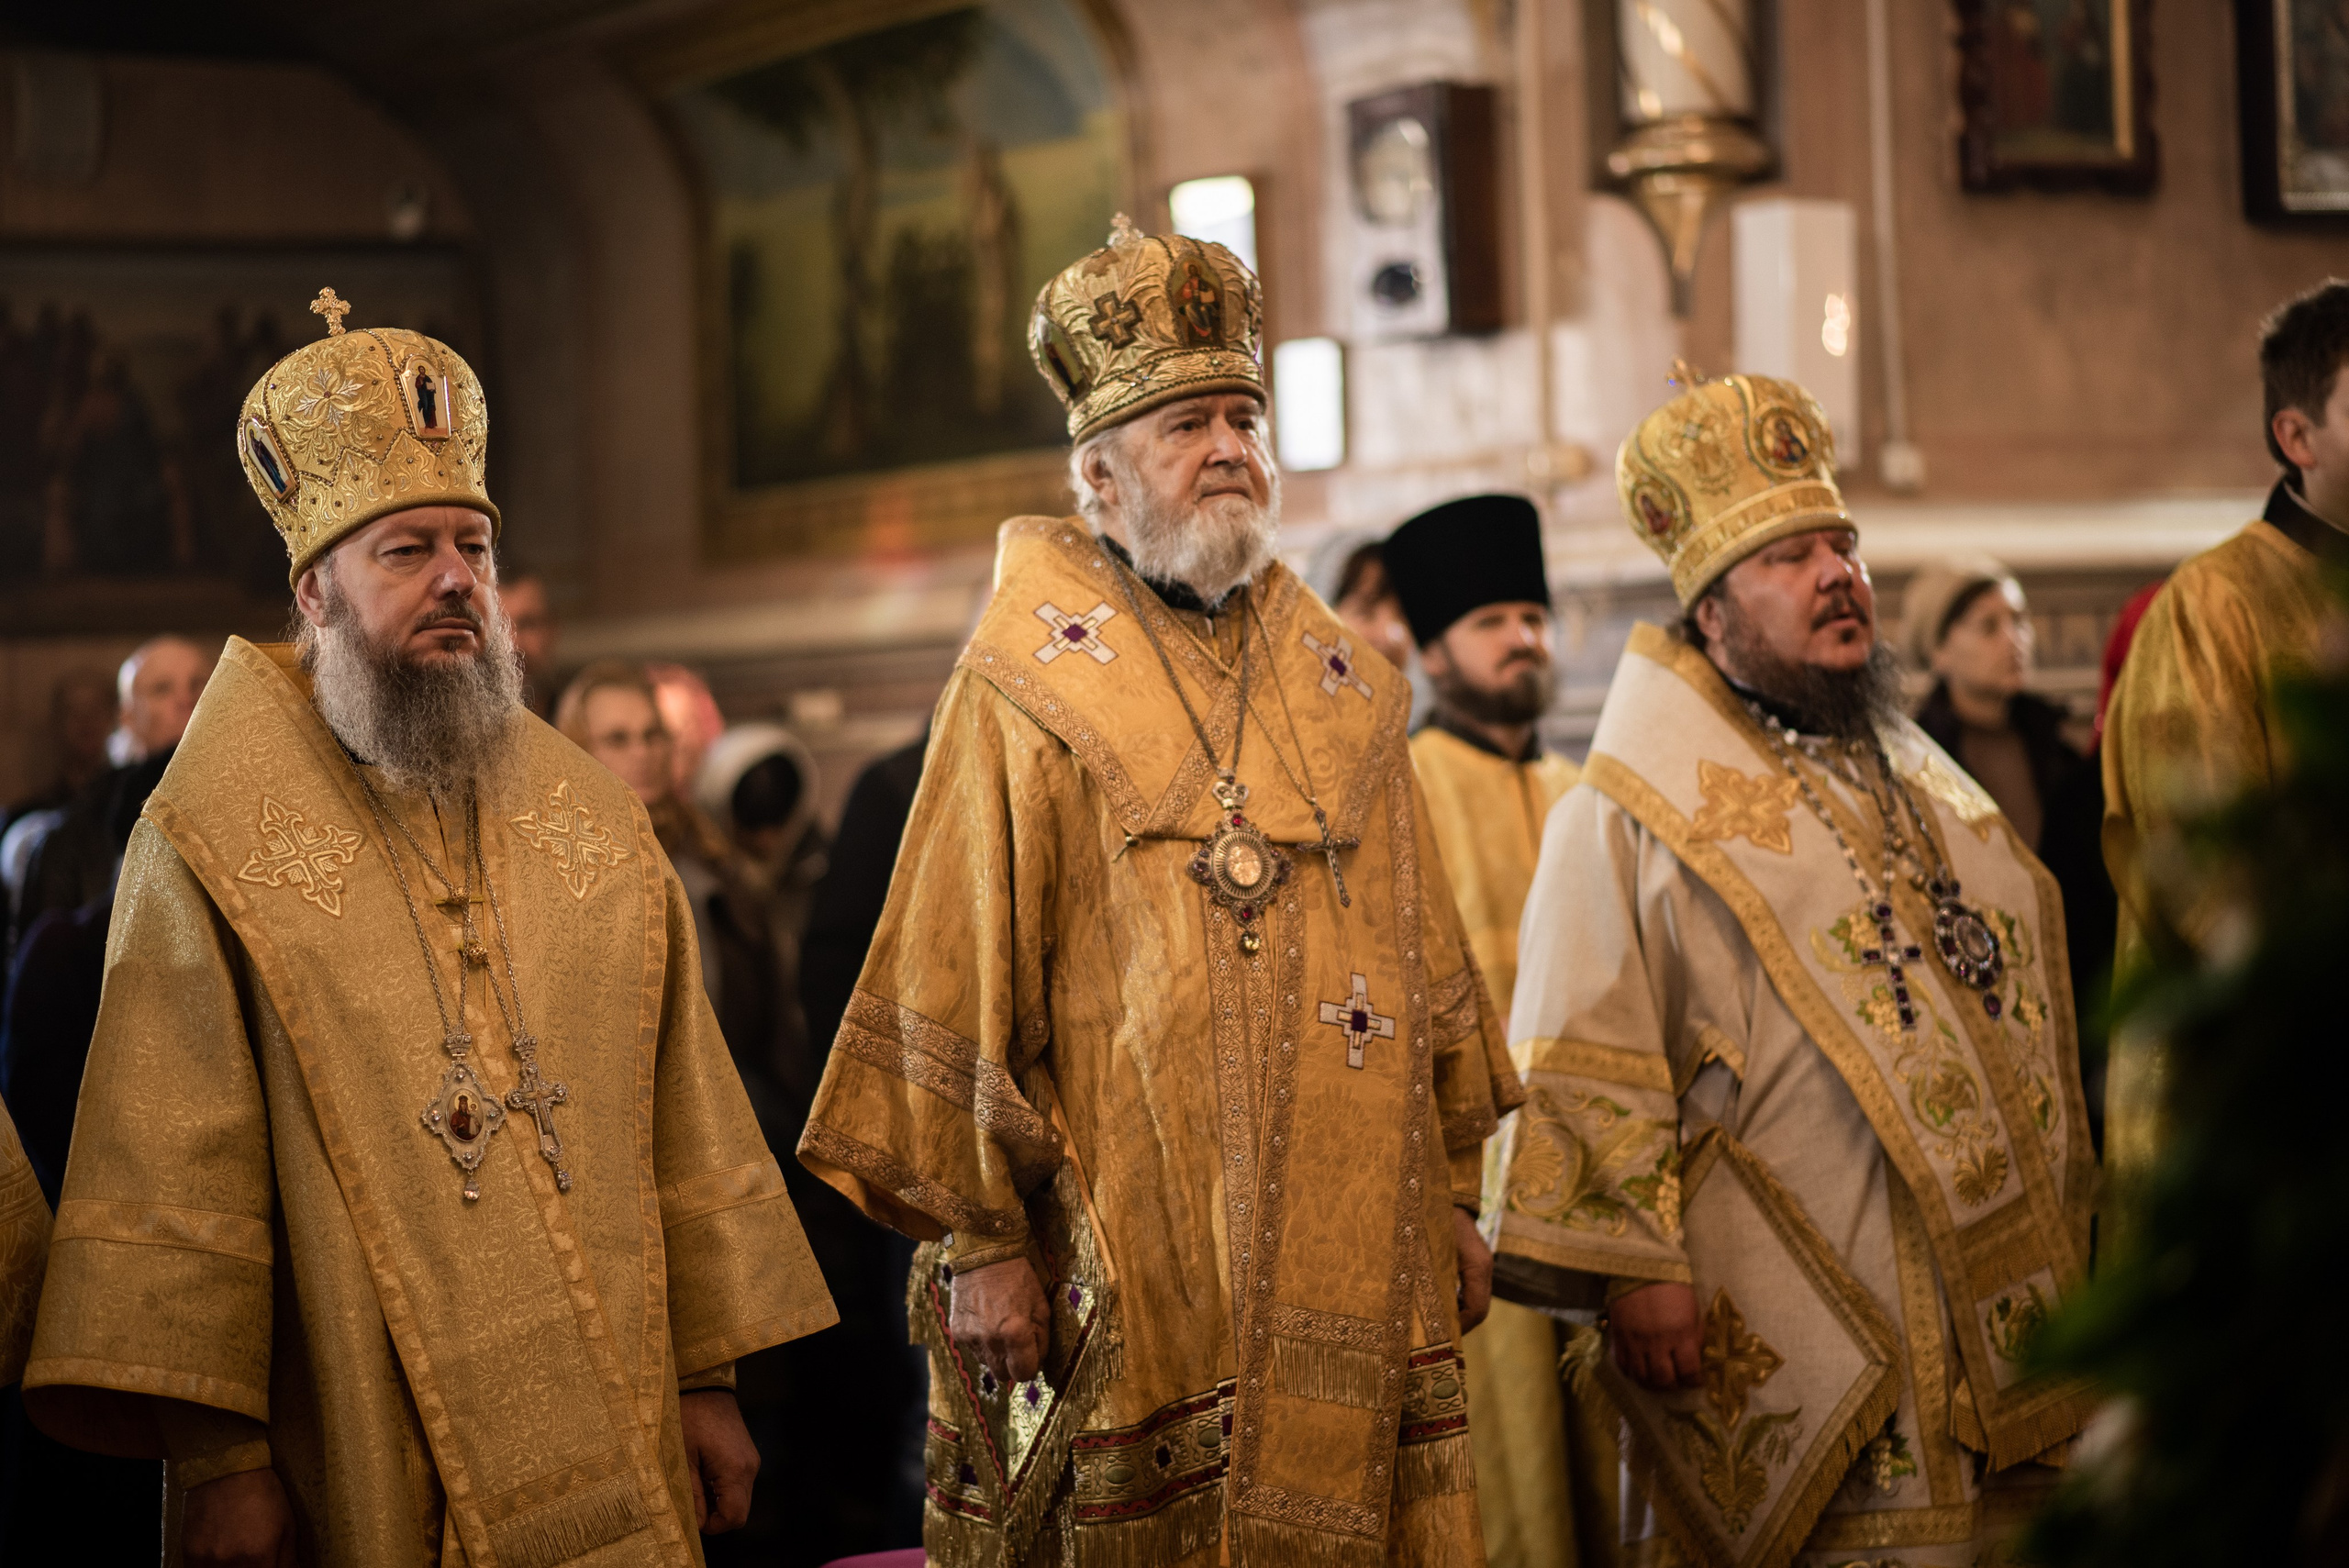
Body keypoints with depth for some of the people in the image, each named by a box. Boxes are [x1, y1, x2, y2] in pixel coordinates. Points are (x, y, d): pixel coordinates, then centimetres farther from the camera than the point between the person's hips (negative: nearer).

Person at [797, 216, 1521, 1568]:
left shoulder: (1339, 687, 13)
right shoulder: (1028, 685, -2)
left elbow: (1426, 962, 16)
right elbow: (954, 983, -5)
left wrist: (1455, 1197, 13)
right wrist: (974, 1240, -9)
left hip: (1352, 1252, 4)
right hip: (1131, 1273, -4)